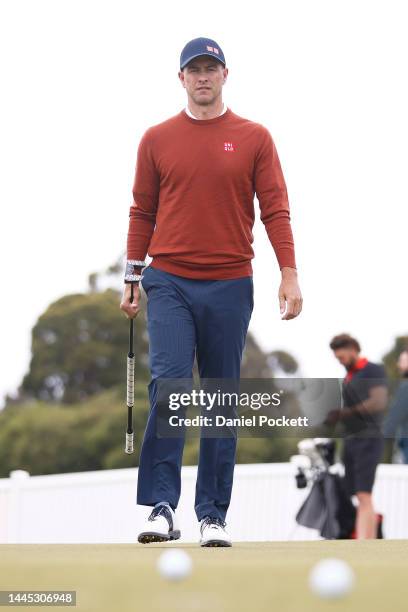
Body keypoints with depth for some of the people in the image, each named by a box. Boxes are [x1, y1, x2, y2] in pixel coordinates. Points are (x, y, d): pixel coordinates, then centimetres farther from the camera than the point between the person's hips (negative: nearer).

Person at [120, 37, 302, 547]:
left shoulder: (254, 138, 5)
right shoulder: (157, 140, 7)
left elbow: (275, 209, 0)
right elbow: (143, 212, 12)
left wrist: (289, 274, -10)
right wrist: (132, 280, 8)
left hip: (230, 287, 1)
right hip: (169, 283, 0)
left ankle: (213, 514, 11)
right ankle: (161, 508, -13)